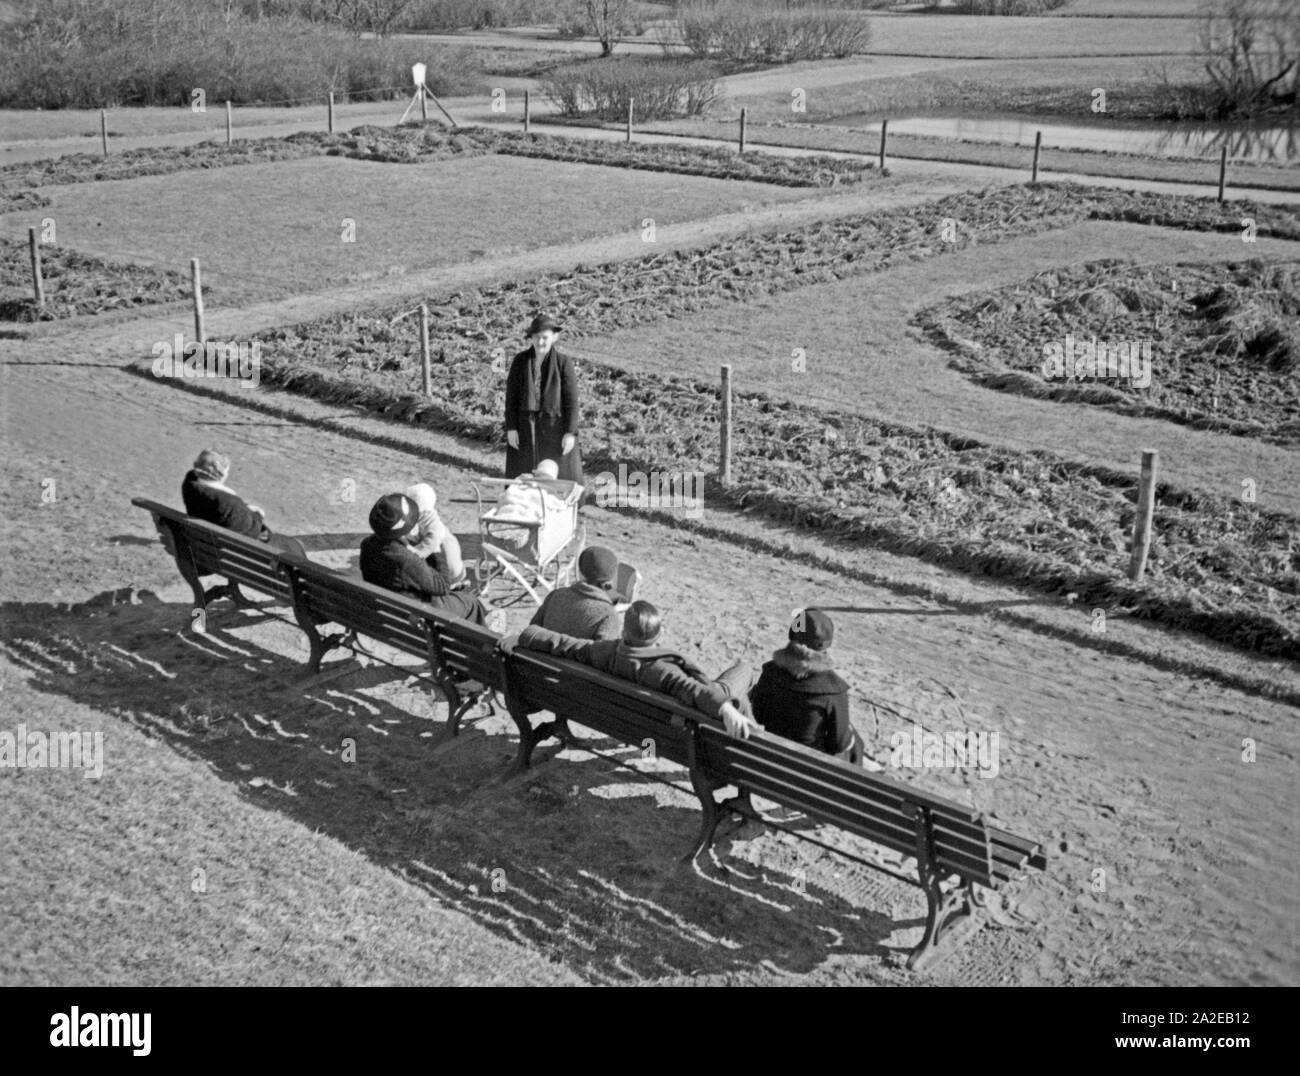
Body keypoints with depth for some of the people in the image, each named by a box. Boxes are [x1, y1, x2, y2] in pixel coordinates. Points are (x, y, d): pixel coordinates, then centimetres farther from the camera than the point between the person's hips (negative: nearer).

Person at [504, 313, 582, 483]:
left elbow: (571, 399, -7)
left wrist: (571, 433, -11)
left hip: (555, 424, -2)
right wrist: (510, 428, -4)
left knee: (563, 480, 0)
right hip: (526, 426, 2)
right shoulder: (520, 360, 0)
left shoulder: (564, 362, -6)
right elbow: (511, 395, 2)